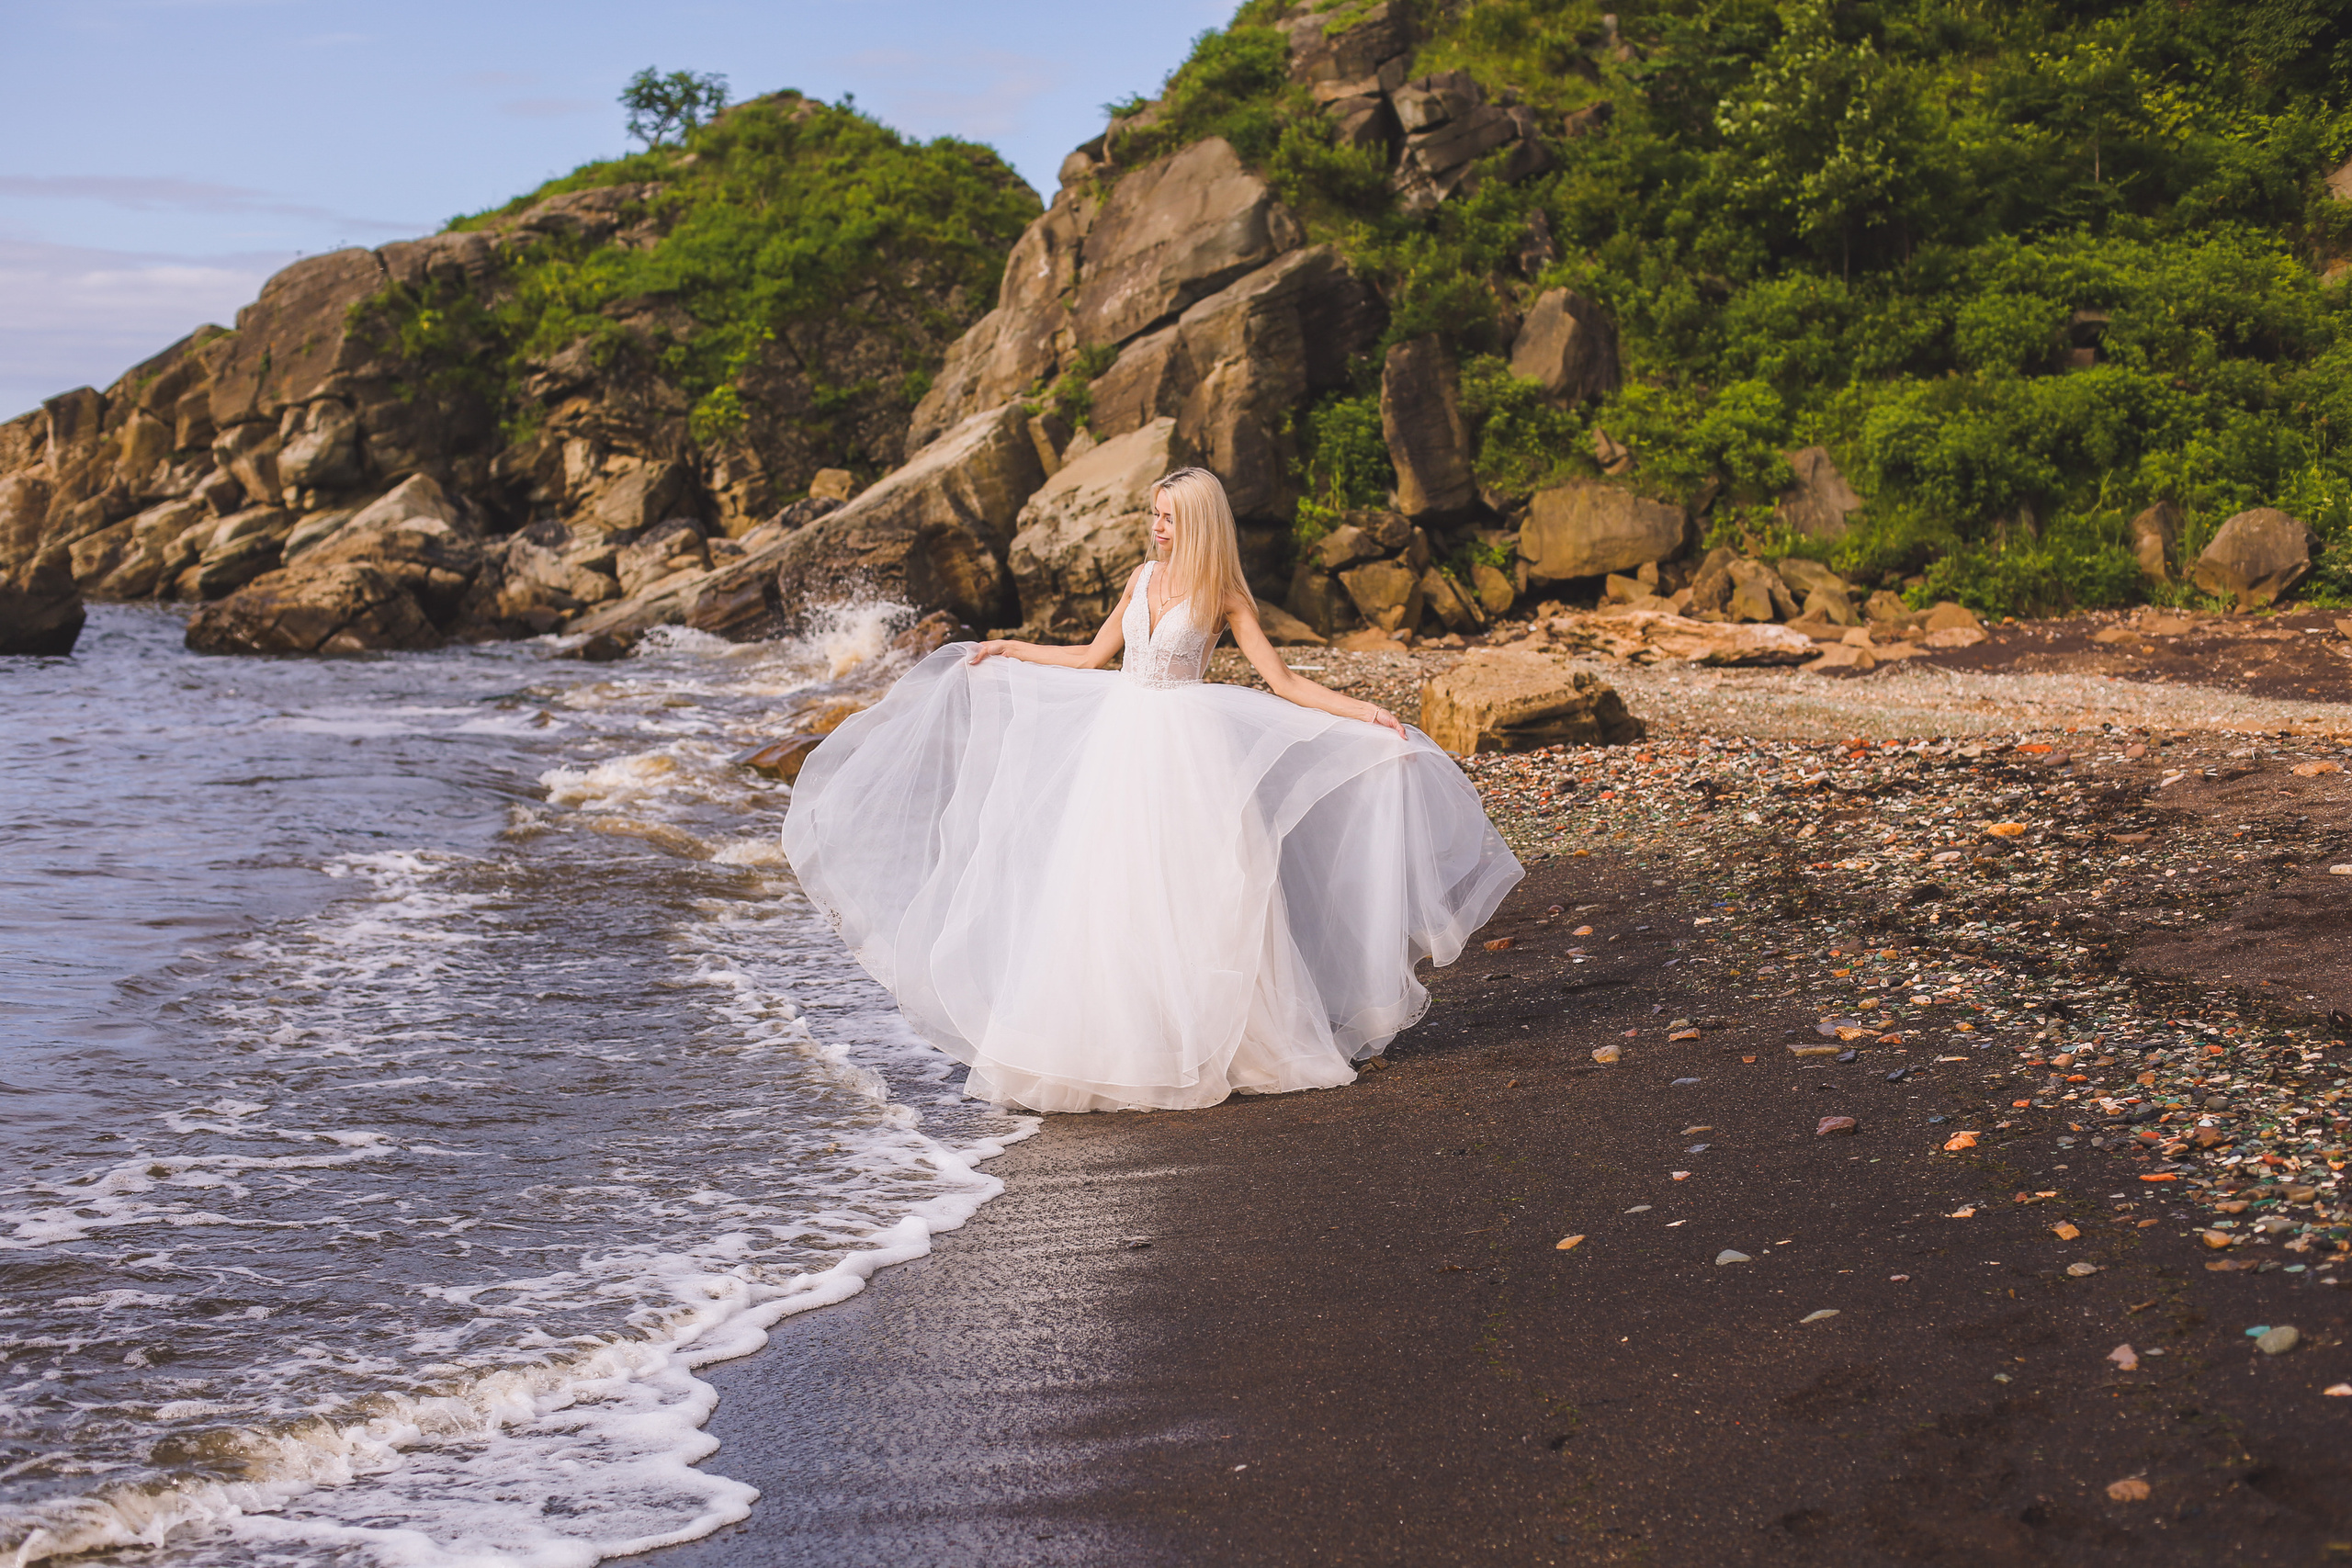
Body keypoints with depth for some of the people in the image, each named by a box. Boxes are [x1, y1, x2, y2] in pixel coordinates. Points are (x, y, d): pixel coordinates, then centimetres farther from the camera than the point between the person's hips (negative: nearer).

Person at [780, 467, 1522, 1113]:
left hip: (1188, 752, -5)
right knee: (1106, 900, 2)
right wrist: (1007, 650, 21)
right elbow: (1092, 659, 19)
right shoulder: (1143, 577, 9)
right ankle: (1122, 1042, 9)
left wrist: (1364, 714, -13)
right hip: (1121, 743, 5)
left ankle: (1223, 1042, 9)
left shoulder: (1224, 595, -4)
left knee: (1194, 902, -3)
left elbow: (1285, 683, -4)